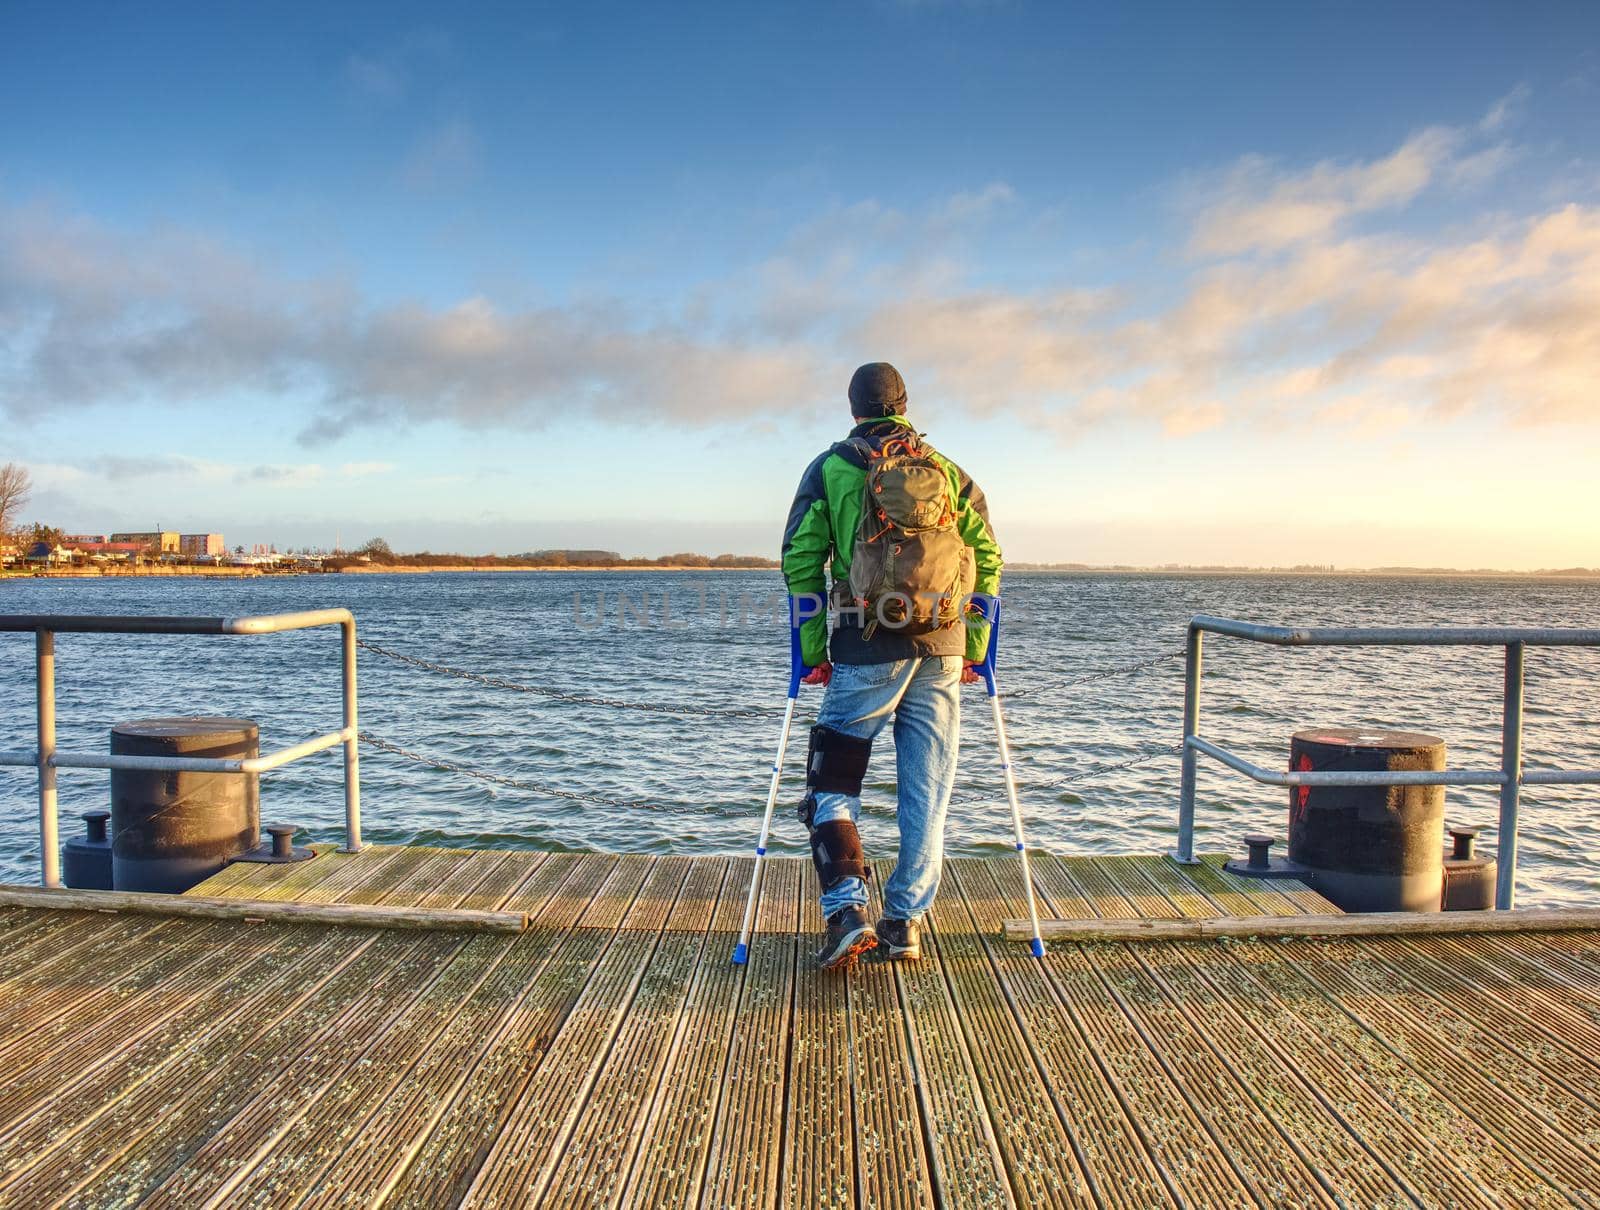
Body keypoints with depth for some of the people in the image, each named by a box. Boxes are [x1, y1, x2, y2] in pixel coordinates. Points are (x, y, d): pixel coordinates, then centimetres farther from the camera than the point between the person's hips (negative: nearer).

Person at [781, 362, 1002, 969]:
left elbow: (800, 559, -1)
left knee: (832, 782, 8)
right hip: (943, 650, 3)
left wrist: (813, 651, 3)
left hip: (867, 649, -2)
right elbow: (987, 557, 8)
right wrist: (975, 647, 11)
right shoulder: (947, 471, 12)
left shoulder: (831, 468, 5)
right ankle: (904, 921, 15)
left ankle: (848, 910, -6)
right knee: (927, 791, 9)